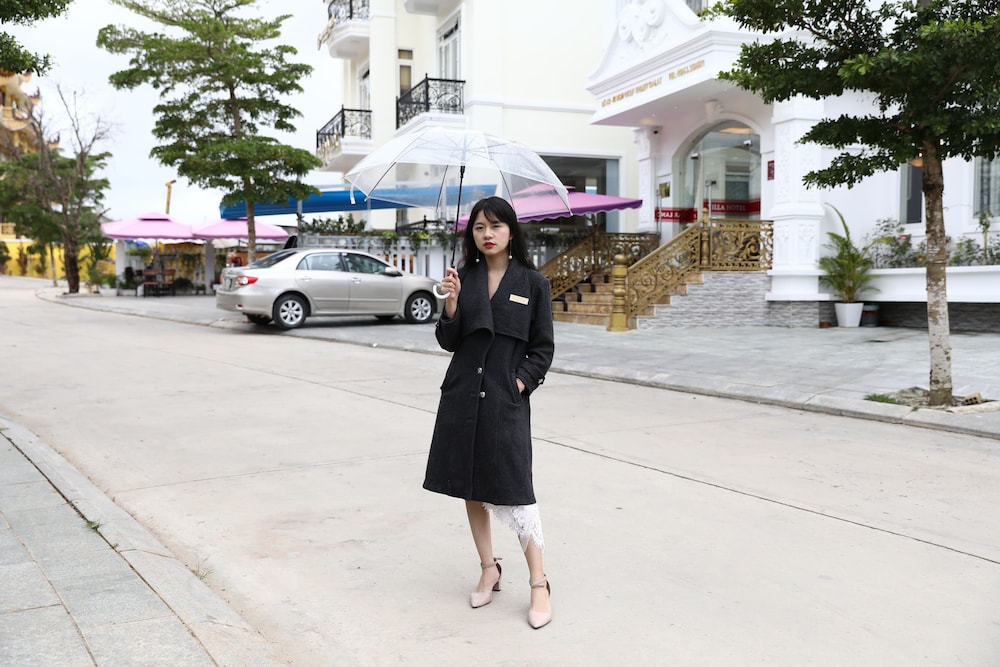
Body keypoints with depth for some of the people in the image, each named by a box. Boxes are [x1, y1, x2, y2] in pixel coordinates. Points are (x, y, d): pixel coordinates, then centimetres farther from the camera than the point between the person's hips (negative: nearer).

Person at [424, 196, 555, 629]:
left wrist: (520, 382, -9)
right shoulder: (464, 278, 6)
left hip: (507, 399, -3)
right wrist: (451, 302, -12)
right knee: (470, 487, 11)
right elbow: (449, 342, 3)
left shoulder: (532, 283, 0)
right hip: (462, 395, 4)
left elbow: (543, 349, 2)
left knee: (514, 491, -5)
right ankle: (489, 570, 27)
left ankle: (538, 583, 8)